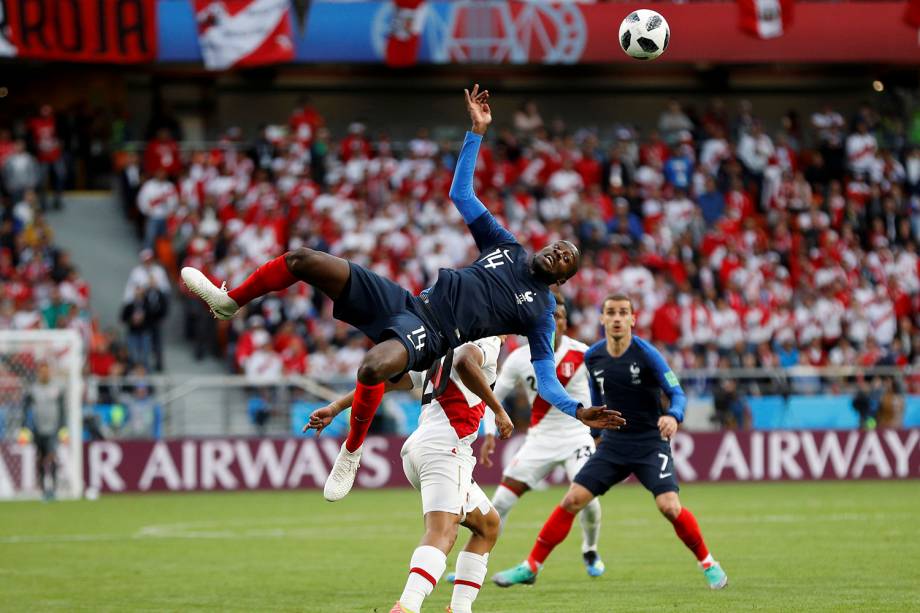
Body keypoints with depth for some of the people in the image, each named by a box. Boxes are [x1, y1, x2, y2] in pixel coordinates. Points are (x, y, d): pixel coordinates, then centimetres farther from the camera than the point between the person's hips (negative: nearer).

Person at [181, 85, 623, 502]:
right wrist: (477, 132, 17)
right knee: (303, 260, -7)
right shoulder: (509, 249, 20)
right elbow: (461, 193, 23)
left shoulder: (541, 311, 8)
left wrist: (577, 411, -12)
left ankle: (352, 451, -16)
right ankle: (229, 302, 13)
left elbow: (545, 376, 5)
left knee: (374, 368, -42)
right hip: (408, 302, 6)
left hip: (430, 335, -6)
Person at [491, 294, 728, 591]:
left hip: (650, 444, -4)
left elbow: (677, 393, -15)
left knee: (670, 507, -20)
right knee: (571, 501, -4)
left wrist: (673, 416, -36)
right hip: (613, 444, 4)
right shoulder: (593, 357, 1)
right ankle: (531, 566, 6)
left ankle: (708, 564, 2)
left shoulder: (647, 354, -14)